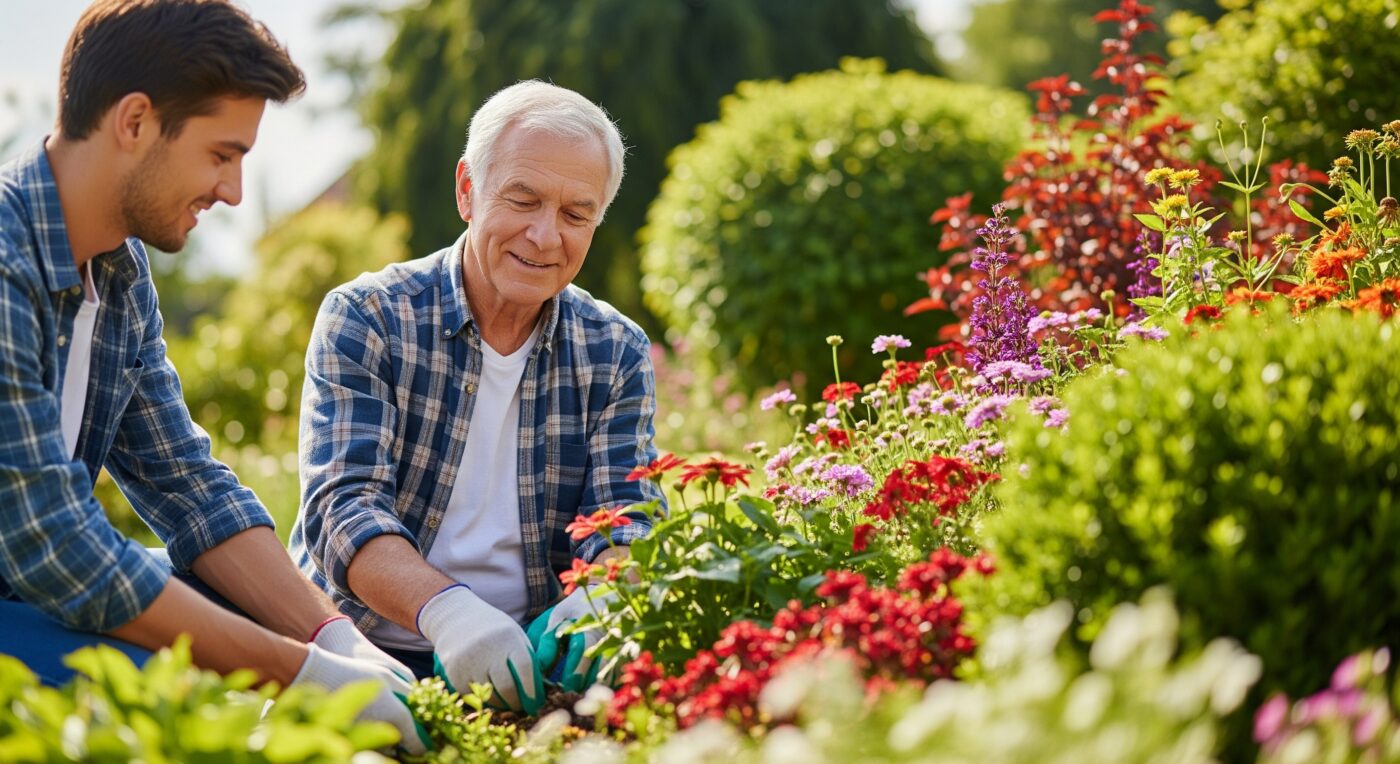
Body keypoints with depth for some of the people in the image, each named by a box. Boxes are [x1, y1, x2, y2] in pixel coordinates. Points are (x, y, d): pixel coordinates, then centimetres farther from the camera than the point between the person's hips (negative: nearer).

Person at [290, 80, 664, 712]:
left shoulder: (617, 354, 6)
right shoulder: (364, 319, -4)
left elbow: (622, 518, -3)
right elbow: (342, 506, -16)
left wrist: (601, 597, -30)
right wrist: (443, 608, -38)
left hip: (524, 666, 3)